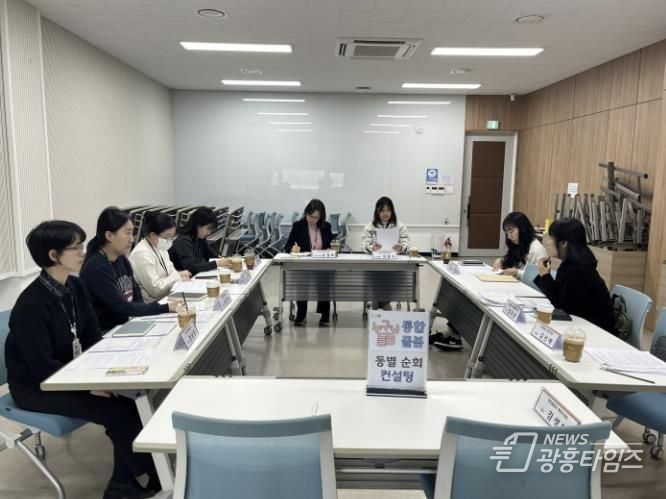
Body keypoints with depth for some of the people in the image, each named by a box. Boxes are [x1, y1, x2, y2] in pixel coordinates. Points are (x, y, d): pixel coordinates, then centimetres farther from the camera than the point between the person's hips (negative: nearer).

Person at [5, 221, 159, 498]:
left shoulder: (74, 287, -2)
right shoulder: (31, 305, -25)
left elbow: (93, 337, 4)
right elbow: (42, 367, -25)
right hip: (36, 387, -7)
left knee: (128, 395, -15)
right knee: (116, 411, -21)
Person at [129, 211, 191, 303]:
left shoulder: (160, 247, 10)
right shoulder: (142, 254, -18)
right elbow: (155, 289, -20)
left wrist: (179, 274, 0)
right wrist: (177, 277, -12)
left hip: (165, 298, 9)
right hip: (151, 305, -9)